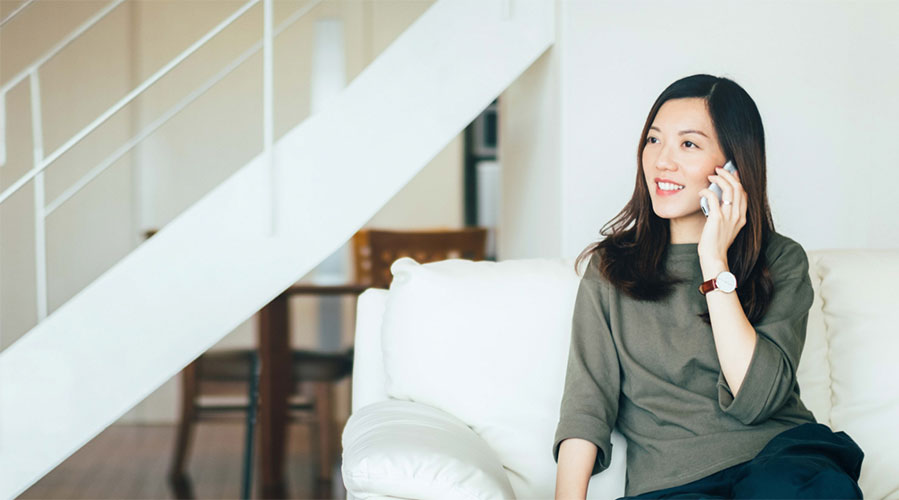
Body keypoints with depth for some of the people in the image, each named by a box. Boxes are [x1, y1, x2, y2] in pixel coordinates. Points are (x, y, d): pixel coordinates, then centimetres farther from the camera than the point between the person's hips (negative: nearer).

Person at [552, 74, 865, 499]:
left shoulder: (782, 261, 8)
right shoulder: (610, 267, 12)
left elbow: (755, 399, -7)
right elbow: (586, 403, 2)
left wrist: (715, 263, -8)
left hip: (781, 453, 0)